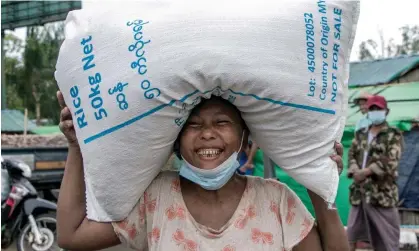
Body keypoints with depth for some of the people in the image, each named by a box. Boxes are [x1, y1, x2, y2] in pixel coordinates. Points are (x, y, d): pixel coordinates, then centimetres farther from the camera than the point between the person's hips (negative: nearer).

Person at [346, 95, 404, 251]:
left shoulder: (393, 135, -2)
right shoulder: (360, 135, 16)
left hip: (382, 192, -5)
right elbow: (352, 154, 10)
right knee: (352, 232, 13)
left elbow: (390, 162, -14)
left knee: (386, 238, 1)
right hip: (359, 191, 6)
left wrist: (364, 172, -17)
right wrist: (355, 172, -10)